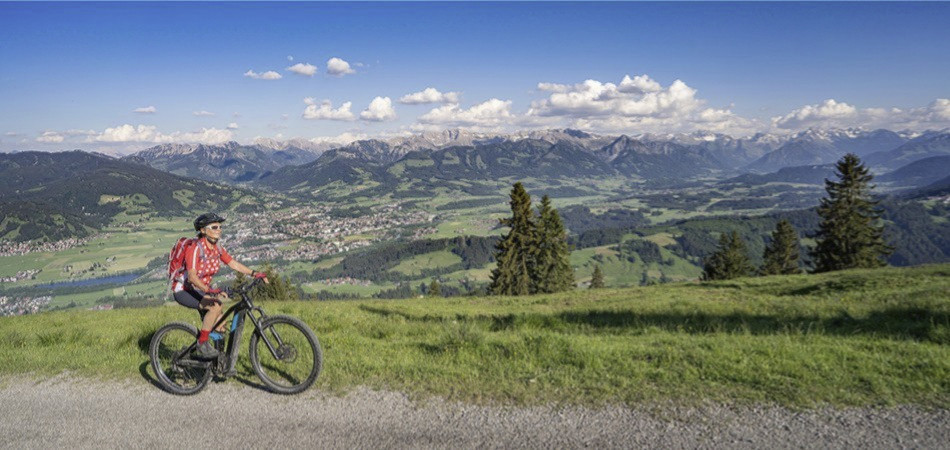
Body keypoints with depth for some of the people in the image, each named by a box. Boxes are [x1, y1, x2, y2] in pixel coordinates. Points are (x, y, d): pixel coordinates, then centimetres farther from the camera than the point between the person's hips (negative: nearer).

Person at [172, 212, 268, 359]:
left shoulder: (217, 248, -1)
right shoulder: (195, 248, -24)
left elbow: (234, 264, 1)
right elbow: (192, 276, -33)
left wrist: (254, 273, -12)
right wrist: (209, 290, -47)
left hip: (200, 290, 8)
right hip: (183, 290, -8)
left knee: (220, 324, -2)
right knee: (216, 306, -30)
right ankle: (202, 345, -19)